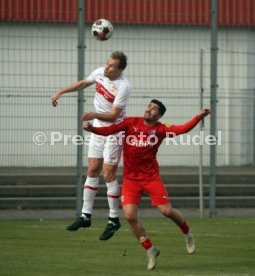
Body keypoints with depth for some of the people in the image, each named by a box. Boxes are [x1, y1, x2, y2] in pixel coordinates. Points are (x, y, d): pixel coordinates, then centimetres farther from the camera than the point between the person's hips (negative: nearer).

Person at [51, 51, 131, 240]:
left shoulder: (123, 86, -24)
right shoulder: (99, 72, -3)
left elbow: (114, 115, -24)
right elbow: (83, 83, 18)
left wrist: (95, 115, -39)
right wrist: (61, 92, 14)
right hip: (98, 128, 7)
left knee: (109, 174, -7)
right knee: (92, 170, 8)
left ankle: (114, 220, 4)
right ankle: (86, 216, 14)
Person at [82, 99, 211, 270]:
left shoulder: (160, 129, -4)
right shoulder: (131, 122, 0)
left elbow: (183, 129, -18)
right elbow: (109, 130, -8)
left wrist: (199, 117, -32)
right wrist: (91, 128, -25)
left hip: (151, 177, -1)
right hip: (130, 179, 1)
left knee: (167, 211, -7)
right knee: (130, 215, -13)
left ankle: (187, 233, 27)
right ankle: (150, 250, 6)